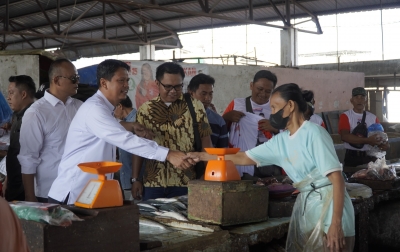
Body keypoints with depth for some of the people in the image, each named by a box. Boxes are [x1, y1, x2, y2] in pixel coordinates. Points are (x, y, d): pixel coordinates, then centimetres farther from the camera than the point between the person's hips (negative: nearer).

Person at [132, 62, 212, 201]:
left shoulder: (195, 106, 0)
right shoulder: (146, 109, 6)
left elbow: (205, 140, 2)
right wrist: (135, 179, 4)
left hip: (185, 182, -1)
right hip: (153, 182, 2)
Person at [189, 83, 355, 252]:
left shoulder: (313, 133, -14)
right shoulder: (280, 141, 8)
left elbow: (337, 178, -17)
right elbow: (245, 158, 15)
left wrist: (336, 224, -23)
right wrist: (203, 156, 14)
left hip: (327, 204, -7)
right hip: (304, 204, 7)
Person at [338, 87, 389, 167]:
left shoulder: (373, 118, 9)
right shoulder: (345, 116, -2)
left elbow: (380, 136, 10)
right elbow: (345, 136, -16)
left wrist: (385, 144, -15)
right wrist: (367, 141, -25)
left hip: (370, 157, 3)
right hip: (352, 157, -3)